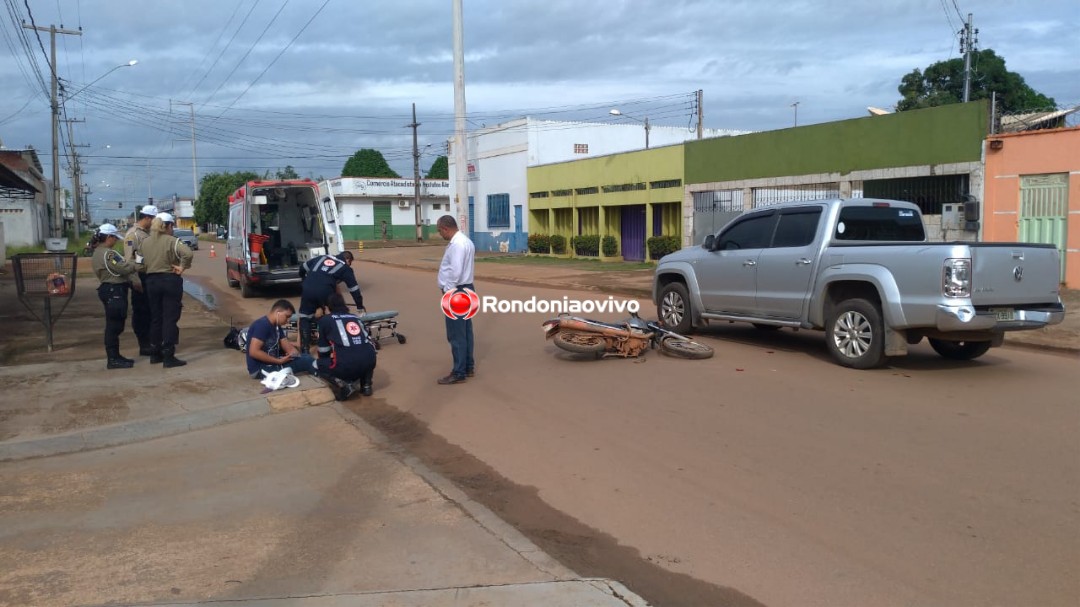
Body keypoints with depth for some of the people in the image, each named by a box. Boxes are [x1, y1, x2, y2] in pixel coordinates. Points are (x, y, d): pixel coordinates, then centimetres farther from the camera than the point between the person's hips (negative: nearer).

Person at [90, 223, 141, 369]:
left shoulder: (98, 253, 18)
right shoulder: (108, 254, -16)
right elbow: (124, 269, -21)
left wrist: (132, 283, 17)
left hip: (110, 290, 11)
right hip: (114, 292, -11)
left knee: (114, 325, 15)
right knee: (114, 325, -7)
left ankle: (114, 357, 21)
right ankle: (113, 359, -3)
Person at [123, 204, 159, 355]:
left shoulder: (148, 233, 14)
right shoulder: (133, 234, -10)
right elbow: (129, 260, -17)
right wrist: (135, 280, -21)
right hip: (140, 277, -8)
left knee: (151, 311, 12)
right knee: (140, 312, 1)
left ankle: (151, 343, 21)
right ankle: (144, 345, 6)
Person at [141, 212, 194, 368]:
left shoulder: (144, 242, 6)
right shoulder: (171, 241, -12)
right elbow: (188, 253, -26)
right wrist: (182, 267, -14)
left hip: (151, 281, 6)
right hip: (170, 280, -5)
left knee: (155, 318, 16)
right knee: (170, 319, -2)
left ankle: (155, 354, 23)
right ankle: (168, 357, -3)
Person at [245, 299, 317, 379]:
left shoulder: (277, 326, 12)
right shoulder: (262, 325, -18)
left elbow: (286, 345, 6)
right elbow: (253, 352, -26)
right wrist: (279, 361, -24)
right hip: (259, 369, -10)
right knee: (306, 360, -14)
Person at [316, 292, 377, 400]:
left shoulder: (325, 320, 15)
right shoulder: (357, 318, 25)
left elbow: (323, 349, 23)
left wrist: (325, 360, 44)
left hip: (345, 365, -4)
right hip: (369, 362, 4)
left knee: (320, 365, 24)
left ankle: (340, 384, -2)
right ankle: (366, 385, 17)